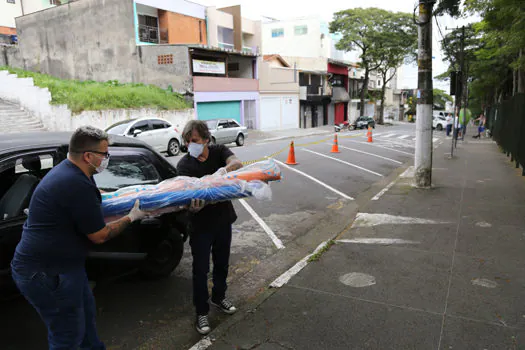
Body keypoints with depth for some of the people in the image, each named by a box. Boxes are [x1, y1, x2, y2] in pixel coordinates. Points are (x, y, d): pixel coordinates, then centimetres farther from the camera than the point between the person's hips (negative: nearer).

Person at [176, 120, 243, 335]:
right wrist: (193, 206, -46)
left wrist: (223, 170, -47)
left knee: (222, 263, 20)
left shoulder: (219, 151, -5)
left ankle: (219, 297, 43)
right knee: (201, 269, 5)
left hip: (223, 218, 3)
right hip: (201, 223, -3)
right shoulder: (184, 164, -12)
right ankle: (201, 312, 22)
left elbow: (237, 163, -25)